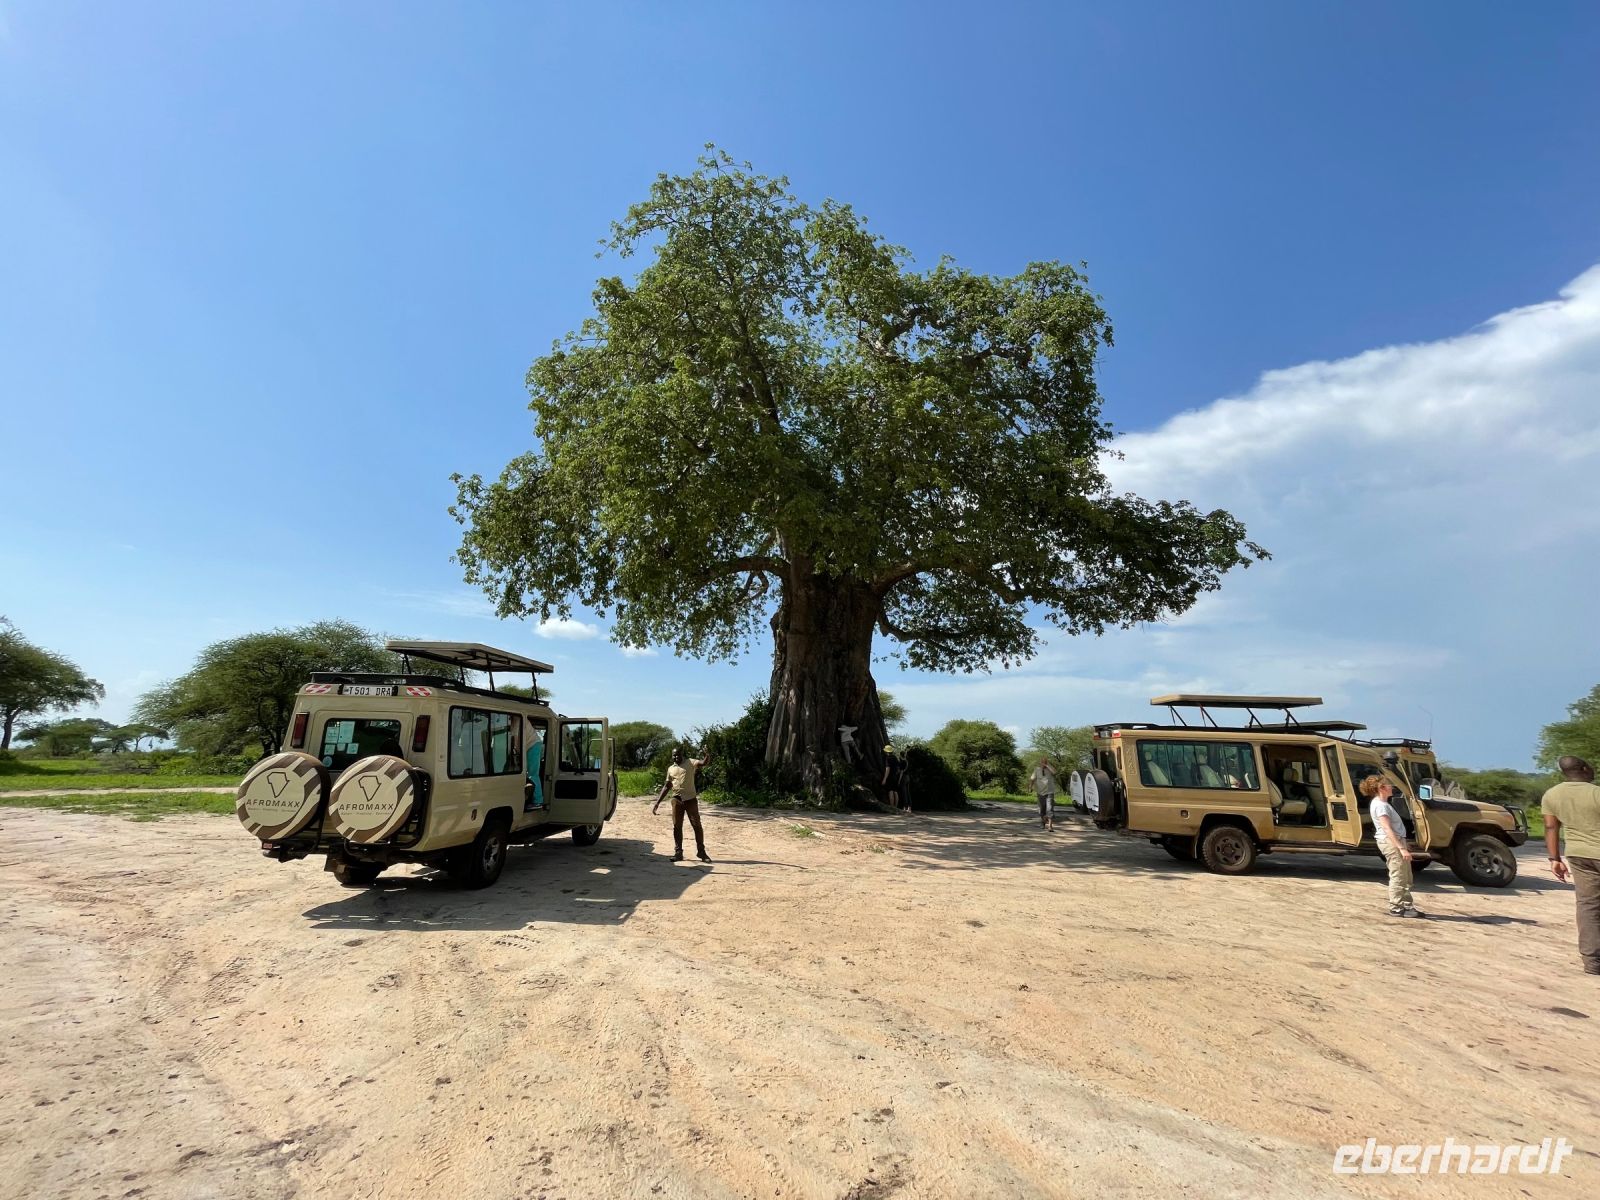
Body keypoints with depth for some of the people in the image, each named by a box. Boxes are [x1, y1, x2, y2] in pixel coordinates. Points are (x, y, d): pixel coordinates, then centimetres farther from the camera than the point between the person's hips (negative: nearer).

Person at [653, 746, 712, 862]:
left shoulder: (690, 763, 1)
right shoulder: (670, 769, 13)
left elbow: (703, 762, -17)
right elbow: (667, 786, 17)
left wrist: (707, 757, -41)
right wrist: (657, 802, 13)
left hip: (691, 799, -3)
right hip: (677, 800, 3)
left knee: (697, 825, 0)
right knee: (677, 827, 5)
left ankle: (701, 852, 9)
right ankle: (678, 852, 14)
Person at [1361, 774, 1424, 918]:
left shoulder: (1383, 803, 17)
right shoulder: (1380, 805, -16)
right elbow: (1387, 829, -23)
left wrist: (1403, 844, 24)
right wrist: (1401, 848, -26)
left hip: (1396, 840, 10)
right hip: (1390, 842, -10)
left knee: (1406, 877, 15)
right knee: (1398, 876, -6)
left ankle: (1407, 905, 22)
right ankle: (1396, 908, -1)